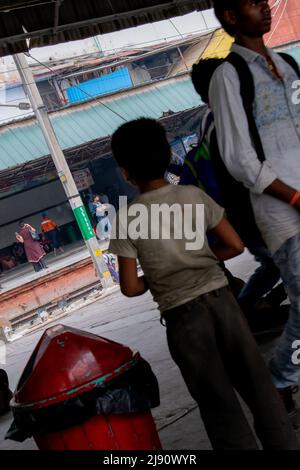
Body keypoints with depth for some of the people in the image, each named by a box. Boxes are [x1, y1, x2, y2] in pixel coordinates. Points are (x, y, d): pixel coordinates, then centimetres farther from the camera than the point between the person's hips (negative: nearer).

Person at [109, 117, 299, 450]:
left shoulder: (126, 218, -6)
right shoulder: (194, 195, 1)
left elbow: (130, 288, -6)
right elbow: (235, 246, 4)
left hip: (182, 316, -2)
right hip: (221, 299, 3)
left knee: (220, 403, 8)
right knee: (258, 385, 14)